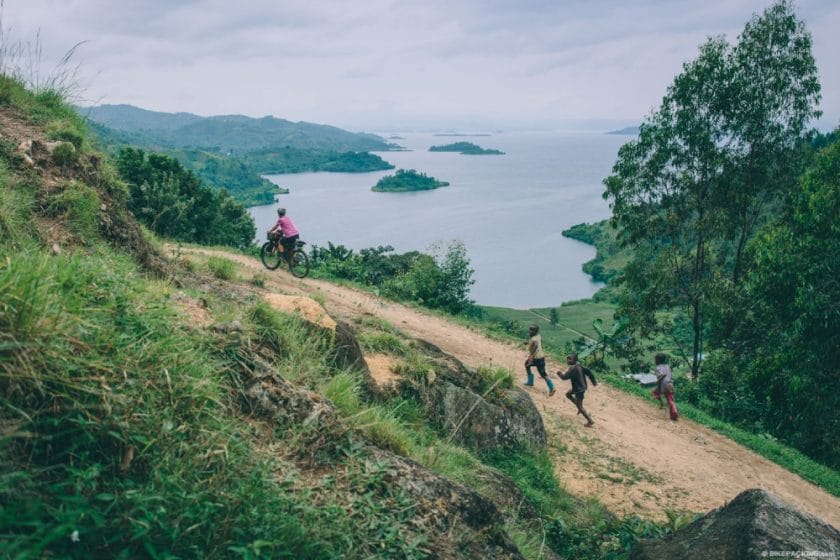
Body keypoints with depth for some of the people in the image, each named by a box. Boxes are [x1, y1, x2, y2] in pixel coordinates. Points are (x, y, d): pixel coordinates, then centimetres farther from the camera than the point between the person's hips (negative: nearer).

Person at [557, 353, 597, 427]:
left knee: (580, 406, 2)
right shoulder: (579, 366, 1)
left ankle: (590, 421, 8)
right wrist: (593, 381, 19)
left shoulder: (573, 368, -26)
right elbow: (587, 371, 8)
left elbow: (565, 377, -31)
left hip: (579, 389, -9)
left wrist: (560, 374, -8)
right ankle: (579, 407, 31)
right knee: (568, 394, 26)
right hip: (582, 387, 9)